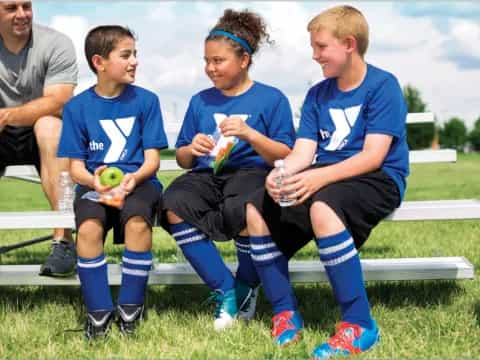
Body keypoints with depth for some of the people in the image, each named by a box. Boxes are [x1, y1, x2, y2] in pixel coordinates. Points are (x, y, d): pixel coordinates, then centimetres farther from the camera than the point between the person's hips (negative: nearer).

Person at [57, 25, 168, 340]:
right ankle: (99, 312, -16)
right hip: (95, 183, 1)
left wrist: (134, 178, -21)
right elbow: (76, 166, 4)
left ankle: (131, 308, -16)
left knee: (138, 221, -34)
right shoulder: (78, 107, 4)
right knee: (88, 227, -32)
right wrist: (93, 180, -19)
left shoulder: (146, 101, 4)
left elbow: (152, 160, 2)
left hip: (138, 180, 0)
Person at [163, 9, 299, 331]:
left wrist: (249, 134, -17)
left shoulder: (271, 99, 5)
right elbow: (183, 159, 18)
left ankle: (246, 286, -6)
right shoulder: (200, 101, 18)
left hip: (252, 172, -4)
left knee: (242, 210, -39)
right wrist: (192, 150, -6)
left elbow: (286, 158, -2)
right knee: (175, 205, -31)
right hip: (207, 175, 4)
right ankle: (224, 290, -17)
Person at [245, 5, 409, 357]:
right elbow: (303, 151, 2)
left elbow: (373, 156, -19)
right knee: (256, 210, -10)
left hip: (378, 179, -7)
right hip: (326, 179, 7)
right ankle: (286, 312, -1)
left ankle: (360, 325, -30)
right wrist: (281, 175, -22)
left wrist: (319, 176, -32)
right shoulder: (317, 95, 11)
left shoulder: (383, 86, -9)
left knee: (323, 208, -38)